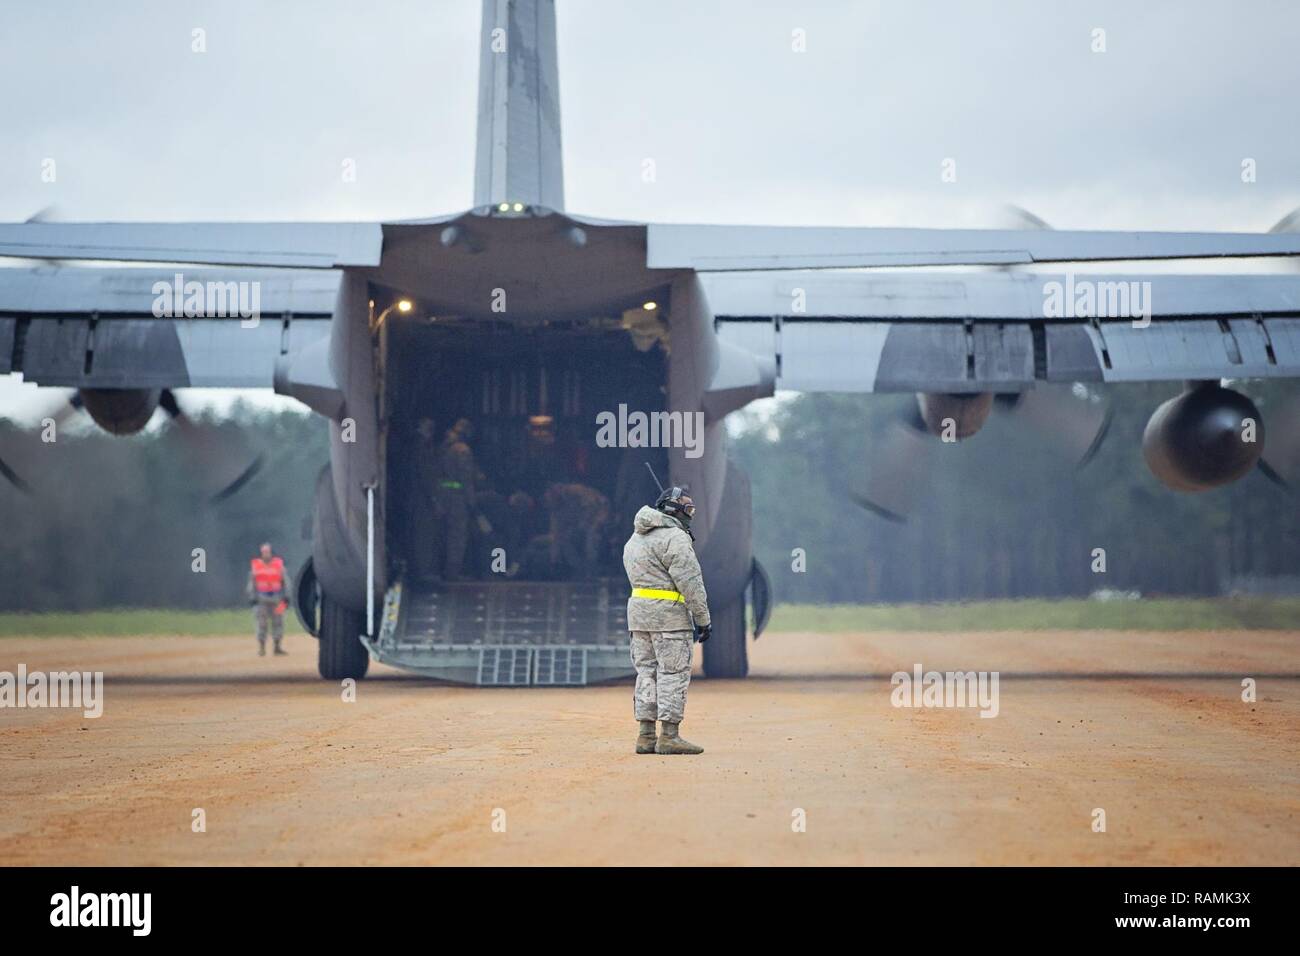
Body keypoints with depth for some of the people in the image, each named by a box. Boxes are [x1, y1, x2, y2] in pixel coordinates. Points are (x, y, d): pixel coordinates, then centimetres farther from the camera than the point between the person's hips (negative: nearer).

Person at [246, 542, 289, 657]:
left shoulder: (279, 564, 6)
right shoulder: (255, 565, 5)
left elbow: (285, 581, 7)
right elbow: (251, 583, 7)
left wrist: (286, 597, 0)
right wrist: (253, 598, -2)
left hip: (276, 598, 1)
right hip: (261, 599, -1)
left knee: (278, 622, -1)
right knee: (262, 623, -4)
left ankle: (277, 647, 5)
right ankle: (261, 648, 0)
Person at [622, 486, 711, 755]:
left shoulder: (635, 538, 17)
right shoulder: (675, 538, -11)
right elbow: (691, 583, -14)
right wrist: (703, 619, -10)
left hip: (637, 611, 8)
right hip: (669, 613, -8)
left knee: (646, 672, 10)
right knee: (673, 673, -4)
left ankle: (645, 735, 9)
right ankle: (669, 736, -6)